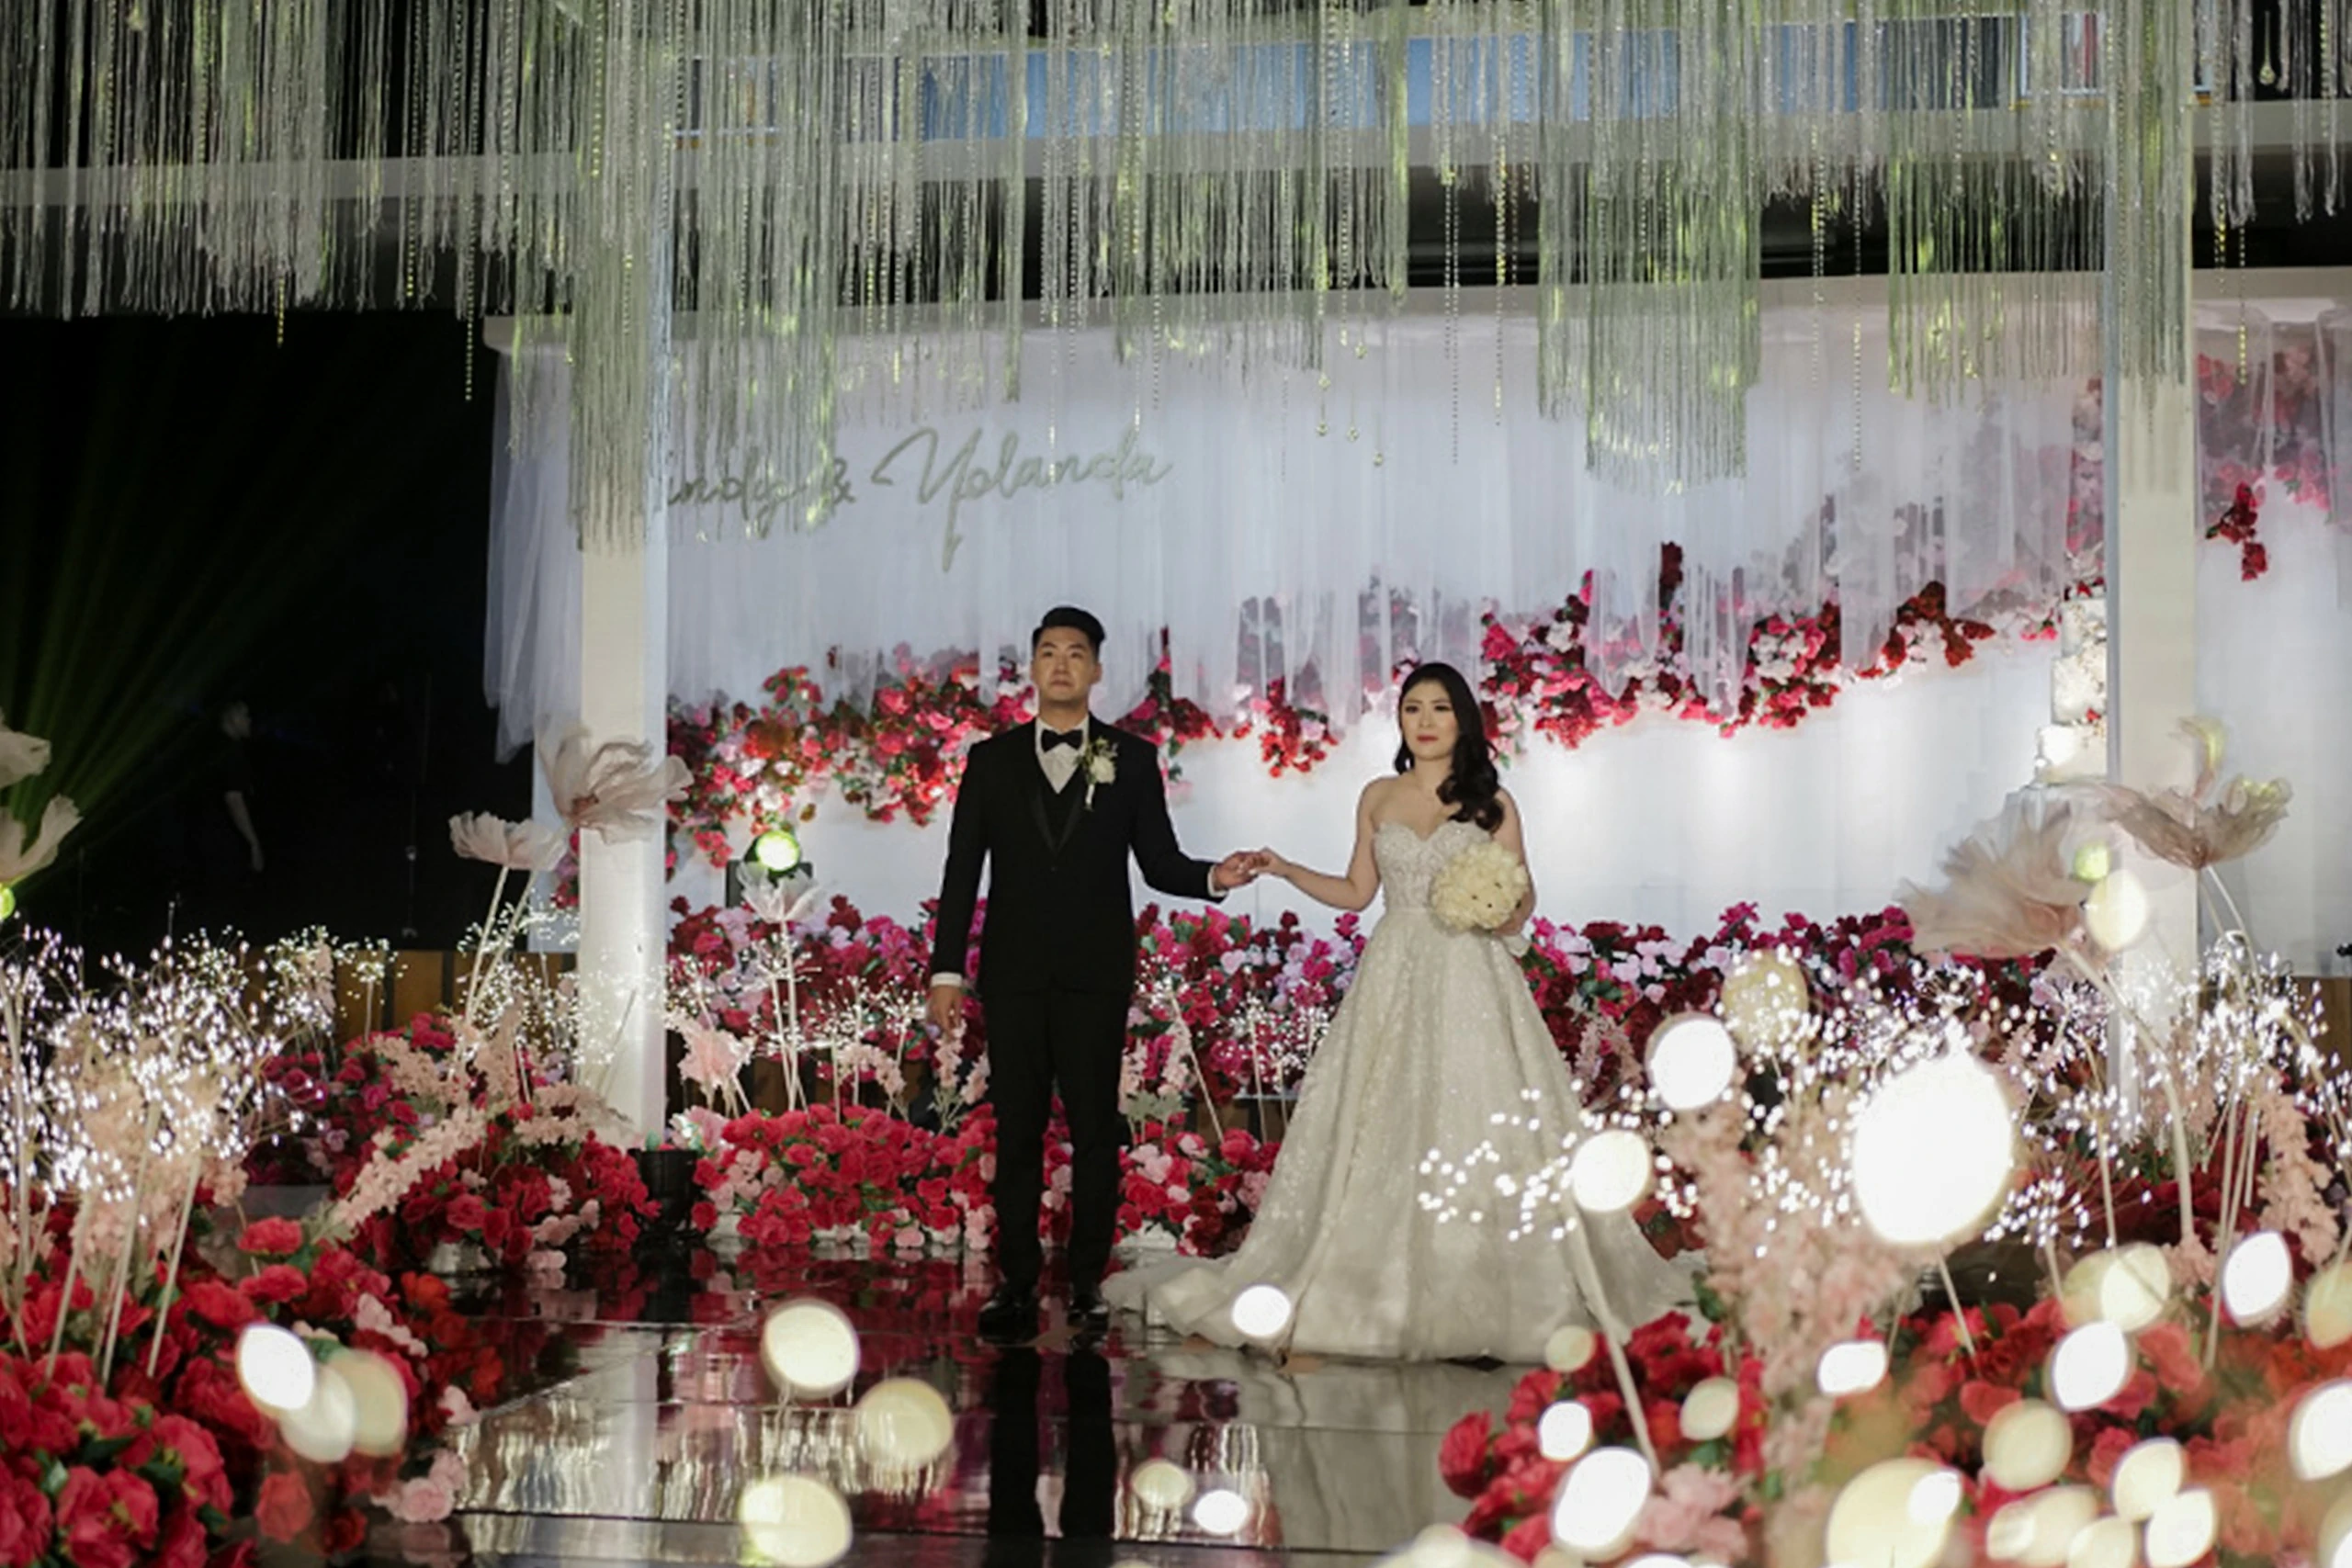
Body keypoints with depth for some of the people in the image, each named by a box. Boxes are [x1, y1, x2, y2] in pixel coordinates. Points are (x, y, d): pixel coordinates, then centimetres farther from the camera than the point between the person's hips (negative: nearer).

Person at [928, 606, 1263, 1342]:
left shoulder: (1132, 759, 6)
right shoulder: (992, 759, 8)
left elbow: (1160, 862, 5)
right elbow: (962, 872, 6)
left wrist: (1214, 876, -16)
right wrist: (946, 970, 0)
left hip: (1097, 975, -1)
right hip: (1014, 973, 1)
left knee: (1095, 1130, 2)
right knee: (1016, 1131, 4)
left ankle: (1088, 1282, 11)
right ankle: (1017, 1282, 10)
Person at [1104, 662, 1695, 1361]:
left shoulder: (1492, 801, 5)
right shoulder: (1378, 798, 12)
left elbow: (1522, 899, 6)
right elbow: (1356, 891, 15)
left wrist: (1507, 911, -16)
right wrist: (1286, 870, 4)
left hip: (1470, 981, -2)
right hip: (1394, 980, 2)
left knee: (1474, 1127, -6)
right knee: (1383, 1129, -1)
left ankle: (1479, 1295, 1)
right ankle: (1384, 1284, 6)